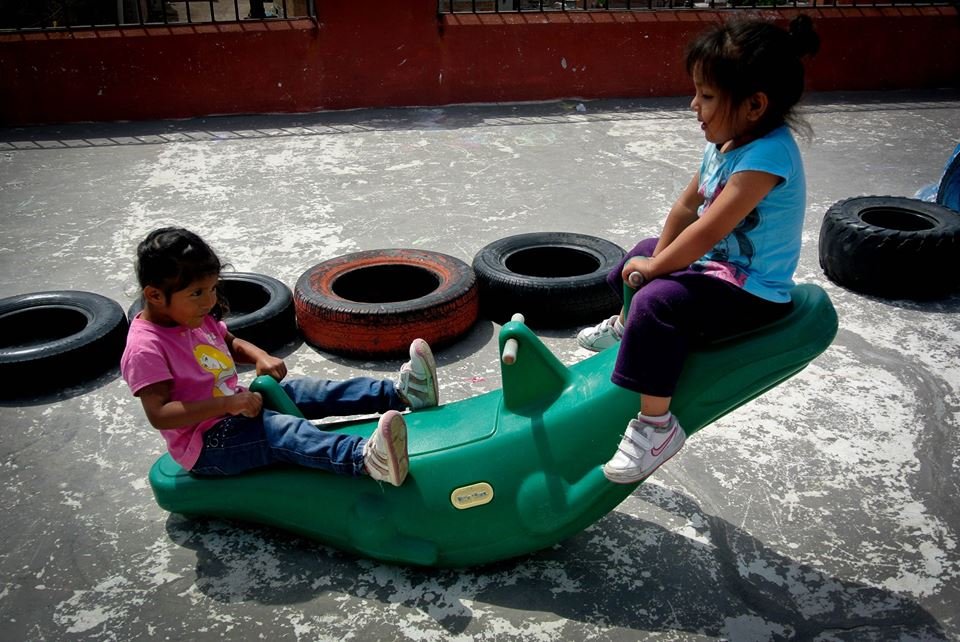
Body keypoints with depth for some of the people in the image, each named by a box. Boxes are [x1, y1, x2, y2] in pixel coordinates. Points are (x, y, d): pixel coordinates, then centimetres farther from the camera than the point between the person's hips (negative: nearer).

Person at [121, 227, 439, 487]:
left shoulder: (193, 318, 7)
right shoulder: (145, 349, -21)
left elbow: (230, 342, 24)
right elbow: (159, 415, -28)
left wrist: (260, 356, 1)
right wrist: (228, 404, -32)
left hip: (235, 409, 10)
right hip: (206, 445, -9)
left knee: (306, 389, -5)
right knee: (280, 430, -34)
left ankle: (399, 393, -11)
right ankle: (365, 458, -59)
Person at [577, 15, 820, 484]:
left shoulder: (767, 155, -29)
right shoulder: (725, 142, 1)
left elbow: (707, 232, -31)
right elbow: (687, 206, 9)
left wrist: (655, 268, -19)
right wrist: (655, 260, 1)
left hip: (752, 292, -10)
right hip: (718, 264, 10)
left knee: (658, 303, -31)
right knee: (643, 253, 26)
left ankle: (656, 424, -22)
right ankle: (626, 326, 54)